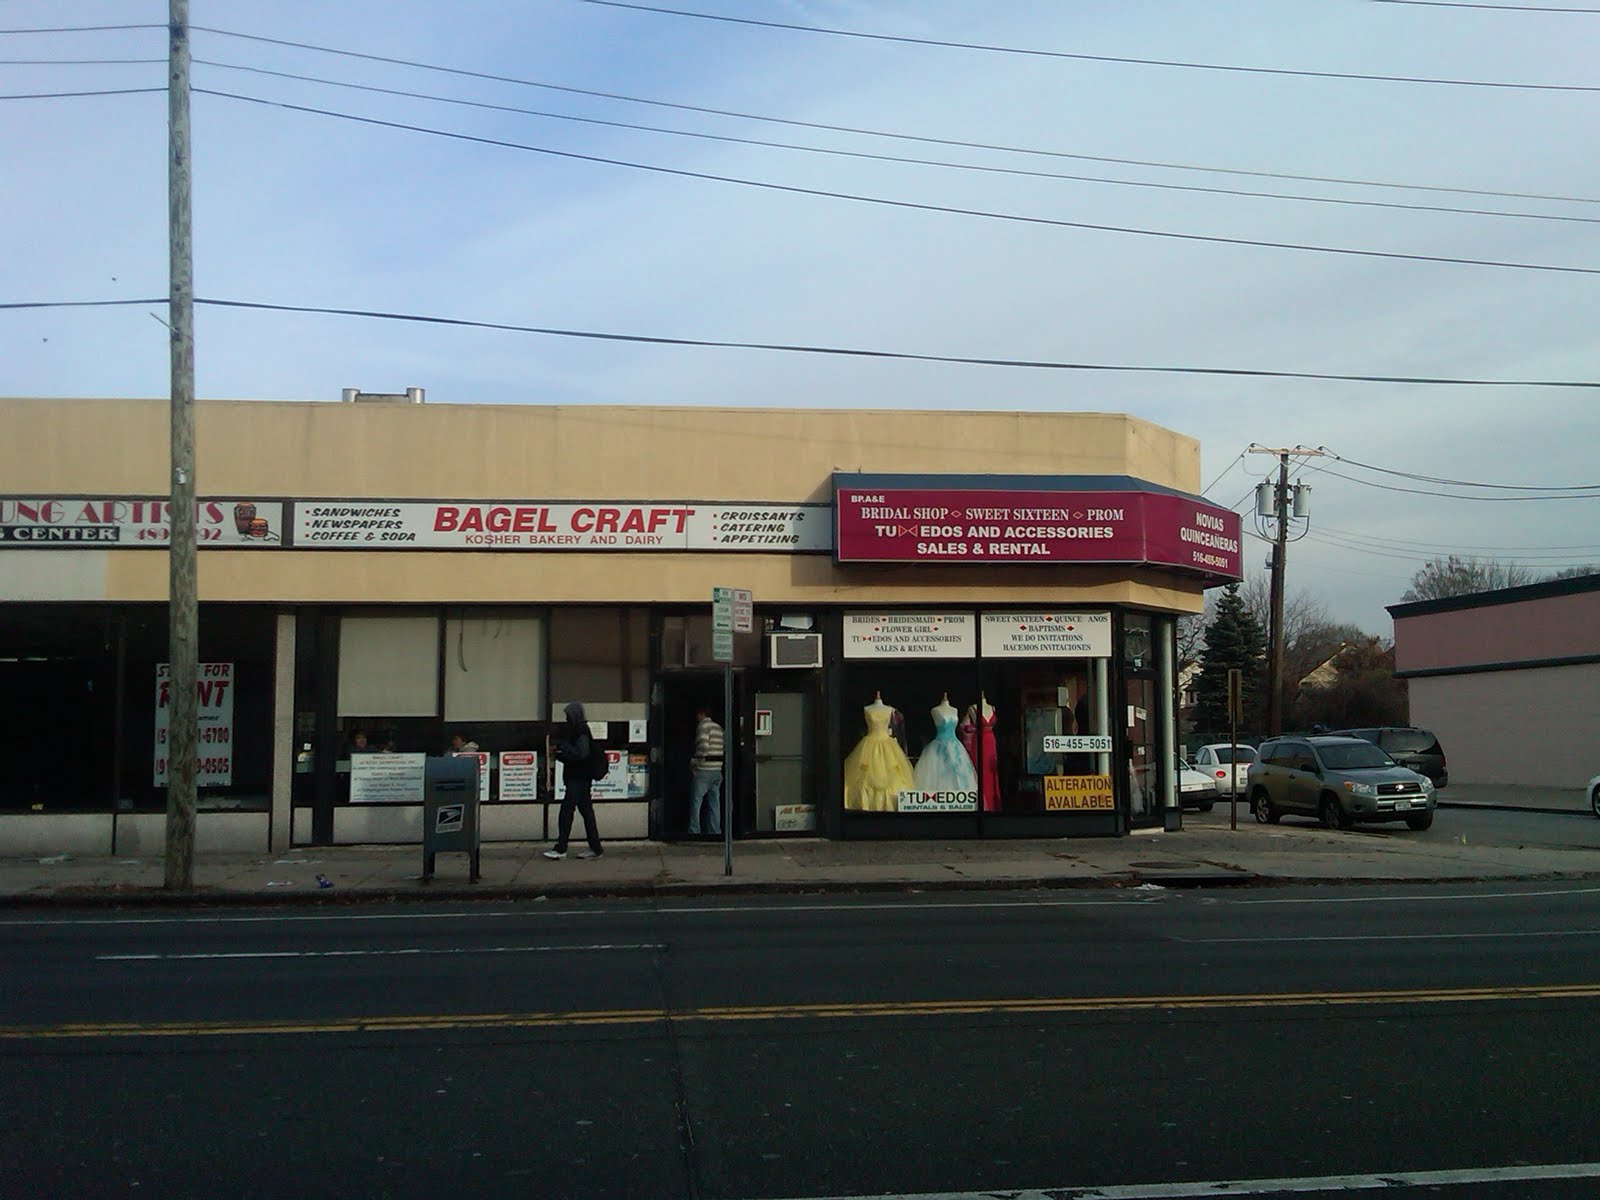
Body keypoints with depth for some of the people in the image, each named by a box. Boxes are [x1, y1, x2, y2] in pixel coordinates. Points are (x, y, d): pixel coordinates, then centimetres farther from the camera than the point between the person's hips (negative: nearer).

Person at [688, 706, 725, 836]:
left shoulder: (703, 725, -8)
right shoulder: (719, 727, 17)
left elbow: (703, 747, -20)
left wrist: (693, 762, -11)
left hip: (704, 770, -8)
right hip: (717, 770, 8)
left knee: (696, 801, -1)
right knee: (714, 803, 9)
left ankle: (694, 832, -3)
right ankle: (715, 832, 9)